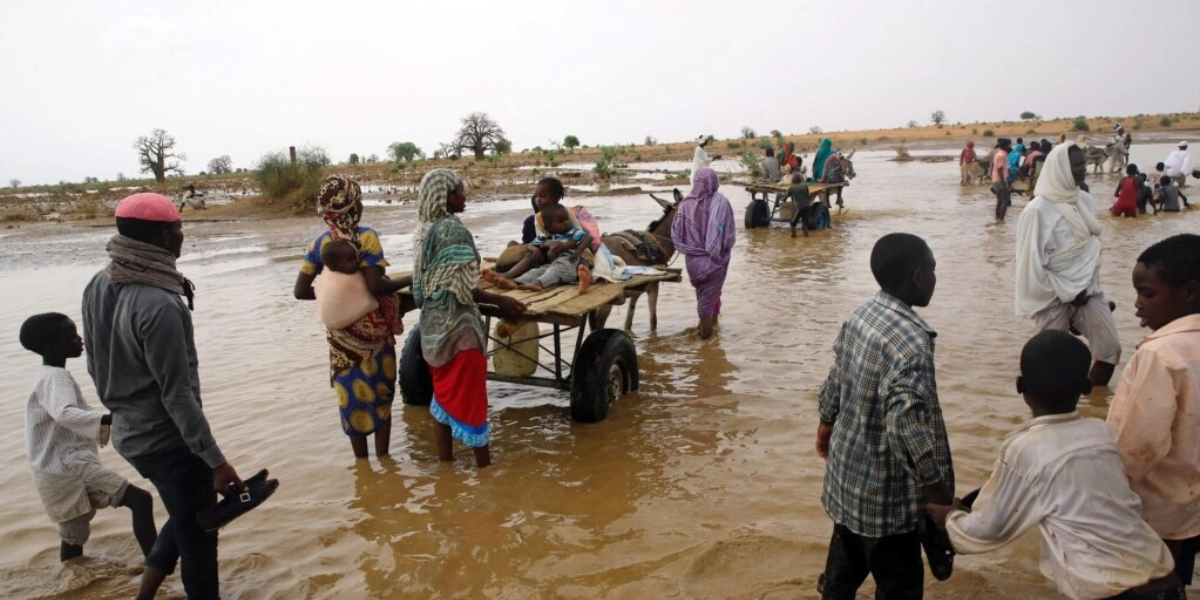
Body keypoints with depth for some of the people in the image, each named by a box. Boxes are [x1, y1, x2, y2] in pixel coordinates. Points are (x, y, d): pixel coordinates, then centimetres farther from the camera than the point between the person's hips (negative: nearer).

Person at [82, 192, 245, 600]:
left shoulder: (98, 286, 0)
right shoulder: (159, 305, -28)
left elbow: (96, 365, 11)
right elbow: (177, 394, -26)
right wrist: (215, 460, -20)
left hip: (129, 434, 9)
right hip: (168, 440, -9)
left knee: (188, 516, 27)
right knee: (199, 534, 9)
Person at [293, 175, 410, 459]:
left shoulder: (318, 243, 0)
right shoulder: (367, 237, -15)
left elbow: (300, 291, -1)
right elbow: (375, 285, -24)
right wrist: (409, 280, -11)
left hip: (341, 331, 4)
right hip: (372, 328, -4)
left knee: (352, 394, 14)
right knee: (380, 392, 10)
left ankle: (362, 461, 24)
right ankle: (382, 457, 15)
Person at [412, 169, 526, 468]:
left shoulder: (423, 229, 8)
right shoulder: (453, 229, -18)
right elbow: (460, 288, -21)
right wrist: (500, 301, -16)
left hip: (433, 323, 8)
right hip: (457, 325, -8)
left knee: (445, 393, 17)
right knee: (469, 395, 1)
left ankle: (445, 458, 26)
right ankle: (484, 463, 12)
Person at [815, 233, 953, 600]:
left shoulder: (861, 315, -1)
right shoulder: (911, 339, -29)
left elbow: (835, 381, 11)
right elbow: (907, 429, -34)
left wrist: (825, 427, 27)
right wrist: (943, 499, -25)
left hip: (847, 472, 8)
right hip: (884, 490, -8)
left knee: (847, 556, 29)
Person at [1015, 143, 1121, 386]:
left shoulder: (1085, 199, 4)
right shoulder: (1038, 210, -17)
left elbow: (1093, 245, 15)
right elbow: (1031, 263, -16)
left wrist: (1089, 284, 7)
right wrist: (1066, 294, -12)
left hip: (1087, 290, 6)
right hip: (1054, 297, -6)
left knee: (1110, 348, 3)